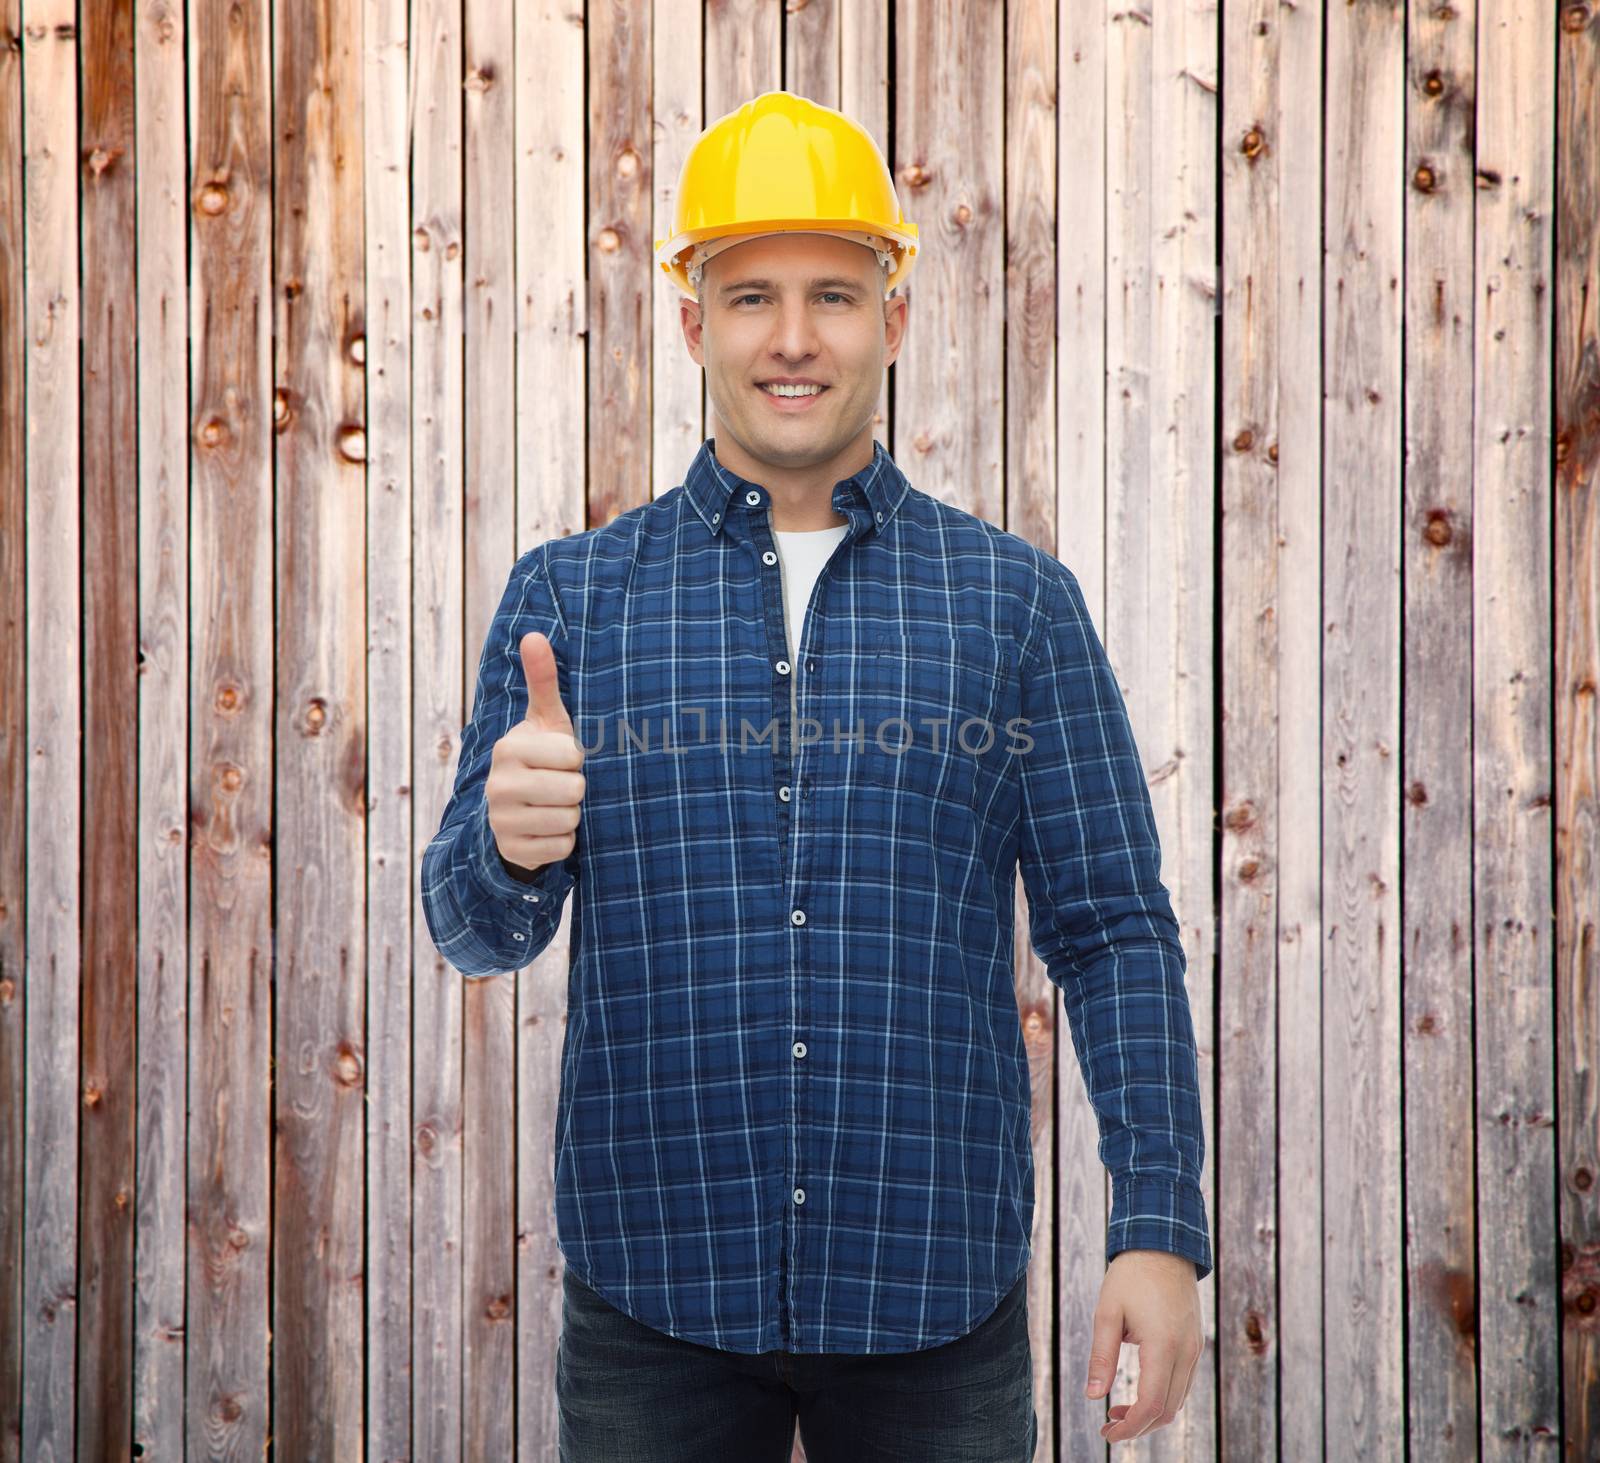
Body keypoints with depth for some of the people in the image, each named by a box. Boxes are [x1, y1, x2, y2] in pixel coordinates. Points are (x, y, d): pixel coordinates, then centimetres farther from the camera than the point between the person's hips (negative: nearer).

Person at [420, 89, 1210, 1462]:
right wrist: (511, 848, -20)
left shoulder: (1016, 600, 4)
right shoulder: (568, 595, 4)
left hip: (937, 1291, 0)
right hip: (653, 1294, 0)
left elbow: (1114, 932, 3)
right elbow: (474, 929, 3)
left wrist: (1160, 1225, -5)